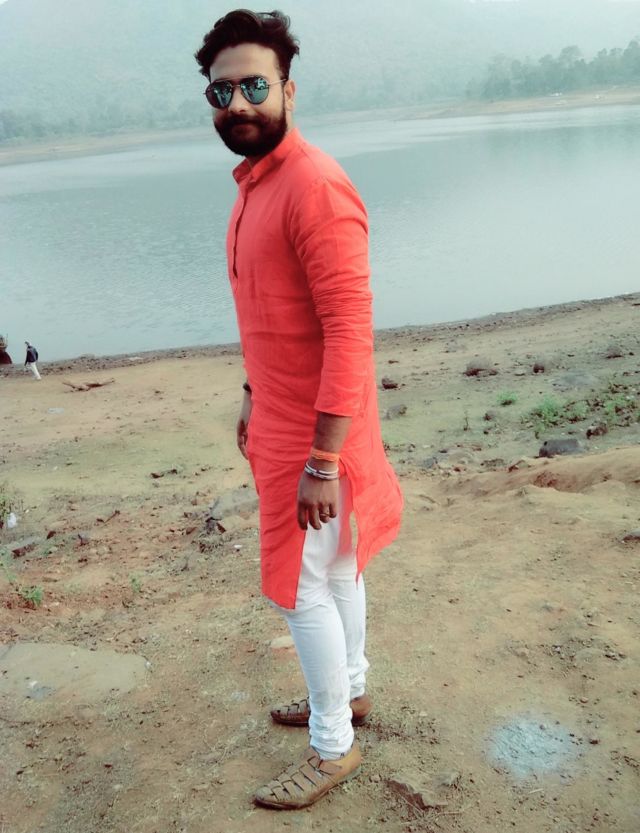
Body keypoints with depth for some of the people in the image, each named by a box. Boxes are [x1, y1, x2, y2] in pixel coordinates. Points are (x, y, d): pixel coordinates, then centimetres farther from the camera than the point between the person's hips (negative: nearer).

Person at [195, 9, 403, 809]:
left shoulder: (314, 186, -21)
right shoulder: (252, 182, 9)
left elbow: (349, 333, -25)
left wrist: (323, 458, -26)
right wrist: (252, 399, 21)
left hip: (314, 432, -9)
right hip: (281, 419, 9)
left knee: (303, 587, 3)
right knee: (335, 569, 21)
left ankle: (333, 746, 23)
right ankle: (349, 689, 41)